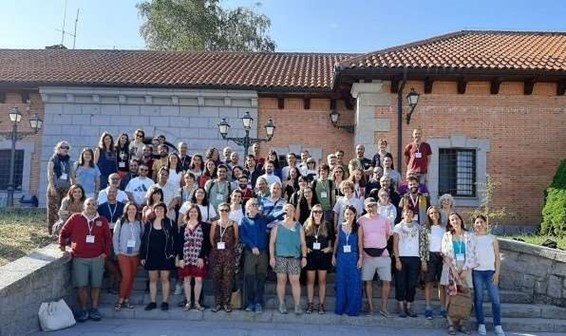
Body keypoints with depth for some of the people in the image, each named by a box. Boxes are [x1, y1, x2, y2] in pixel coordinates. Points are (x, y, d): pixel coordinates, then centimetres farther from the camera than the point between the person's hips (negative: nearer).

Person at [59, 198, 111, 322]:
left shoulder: (102, 221, 6)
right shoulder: (75, 218, 3)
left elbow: (108, 238, 10)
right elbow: (64, 233, 9)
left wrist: (106, 252, 2)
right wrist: (63, 248, 1)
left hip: (97, 259, 1)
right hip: (79, 259, -1)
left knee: (96, 285, 5)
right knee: (82, 286, -1)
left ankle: (94, 310, 17)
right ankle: (83, 310, 12)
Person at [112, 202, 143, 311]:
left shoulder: (139, 223, 3)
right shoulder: (120, 222, -4)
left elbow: (142, 238, 7)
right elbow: (115, 238, -1)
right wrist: (117, 252, -4)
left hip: (135, 254, 3)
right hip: (123, 254, -3)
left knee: (132, 278, 8)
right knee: (126, 277, -11)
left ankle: (126, 300, 20)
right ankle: (120, 300, 6)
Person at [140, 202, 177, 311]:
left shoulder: (169, 223, -2)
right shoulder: (148, 224, 4)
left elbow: (175, 239, -2)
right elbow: (144, 240, 5)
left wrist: (173, 253, -8)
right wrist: (142, 256, 1)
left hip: (165, 256, -2)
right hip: (151, 256, 2)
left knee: (164, 279, 4)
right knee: (152, 279, 9)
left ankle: (165, 302, 13)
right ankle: (152, 302, 18)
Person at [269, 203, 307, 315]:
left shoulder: (298, 226, 11)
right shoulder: (277, 226, 8)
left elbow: (303, 243, 9)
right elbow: (272, 242, 4)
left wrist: (304, 257, 0)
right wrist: (272, 257, -4)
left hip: (295, 257, 0)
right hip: (280, 257, 0)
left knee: (295, 281, -4)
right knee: (281, 281, 3)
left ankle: (297, 305, 1)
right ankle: (282, 304, 13)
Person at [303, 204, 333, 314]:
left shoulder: (327, 225, 2)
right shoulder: (307, 224, 3)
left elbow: (332, 238, 10)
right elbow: (302, 238, 9)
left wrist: (329, 247, -2)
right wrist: (305, 248, -3)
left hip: (323, 255, 0)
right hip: (311, 255, 0)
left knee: (322, 281, 5)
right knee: (310, 280, 5)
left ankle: (321, 304, 12)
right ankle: (310, 304, 13)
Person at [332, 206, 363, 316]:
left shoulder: (357, 227, 0)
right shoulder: (340, 226, 6)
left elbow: (360, 243, -2)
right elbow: (336, 241, 11)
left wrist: (360, 257, -8)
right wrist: (333, 255, 8)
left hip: (353, 257, -2)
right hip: (341, 257, 2)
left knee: (354, 283, 0)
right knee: (341, 283, 6)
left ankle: (352, 309, 11)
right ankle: (340, 308, 17)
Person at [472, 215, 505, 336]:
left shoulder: (492, 238, 7)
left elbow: (497, 256, 5)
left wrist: (497, 272, -3)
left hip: (490, 271, 0)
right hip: (476, 272, 0)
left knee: (495, 299, -4)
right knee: (478, 298, 3)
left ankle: (498, 326, 4)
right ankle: (481, 324, 10)